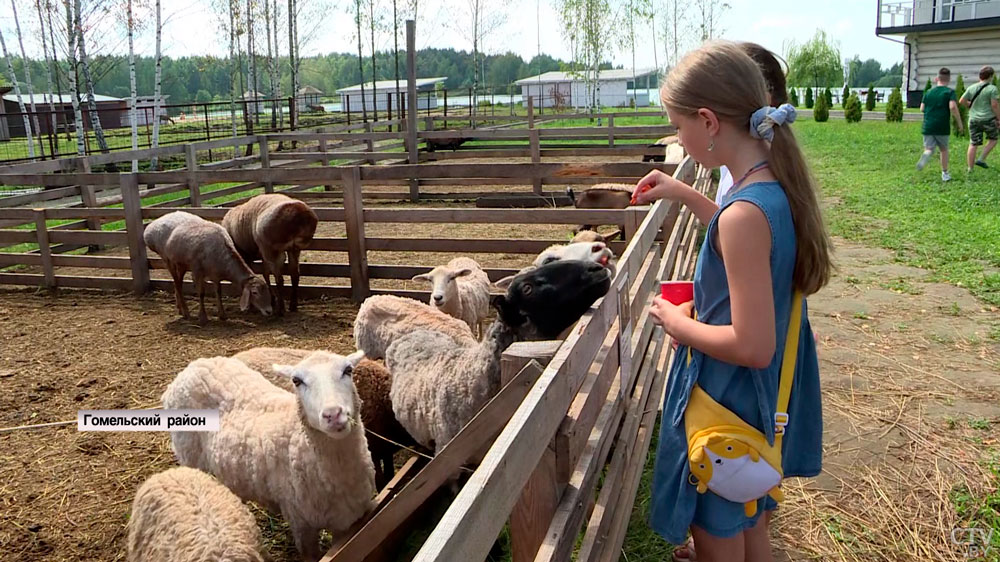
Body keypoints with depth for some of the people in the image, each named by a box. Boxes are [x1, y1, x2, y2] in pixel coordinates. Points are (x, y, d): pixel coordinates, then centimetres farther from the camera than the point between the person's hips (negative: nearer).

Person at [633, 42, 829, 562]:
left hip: (729, 401, -9)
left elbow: (752, 346, -31)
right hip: (766, 400, 9)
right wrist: (684, 194, 16)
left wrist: (678, 324, -15)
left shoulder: (745, 214, -31)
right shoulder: (778, 186, -4)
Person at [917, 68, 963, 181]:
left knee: (929, 149, 0)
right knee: (944, 149, 16)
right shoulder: (950, 92, -4)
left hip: (928, 126, 2)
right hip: (943, 127, -2)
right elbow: (953, 107, -17)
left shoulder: (928, 92, 8)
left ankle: (926, 154, -37)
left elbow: (922, 108, 6)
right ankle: (945, 173, 21)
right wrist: (959, 122, -9)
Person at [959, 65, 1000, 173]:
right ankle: (981, 160, 4)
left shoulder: (972, 88, 2)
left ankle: (970, 169, 9)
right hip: (988, 119, -4)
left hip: (973, 120, 4)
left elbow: (962, 101, 5)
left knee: (973, 144, 8)